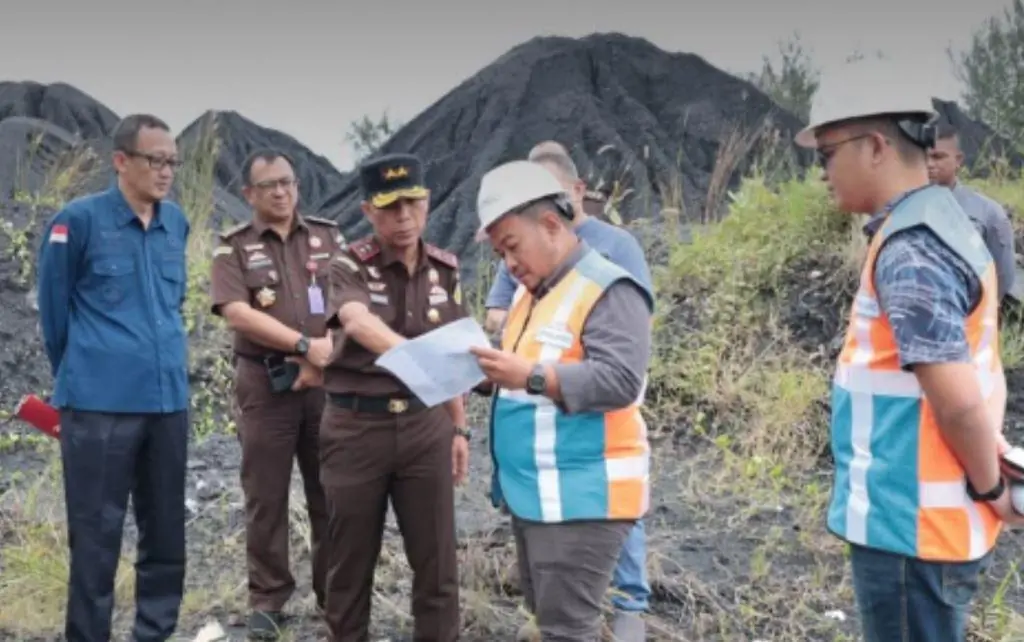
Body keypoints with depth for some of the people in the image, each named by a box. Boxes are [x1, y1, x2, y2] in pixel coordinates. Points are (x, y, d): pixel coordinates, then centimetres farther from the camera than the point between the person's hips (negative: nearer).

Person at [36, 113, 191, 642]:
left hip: (169, 398, 6)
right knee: (96, 538, 1)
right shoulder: (78, 220, -7)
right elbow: (53, 307, 2)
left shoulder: (177, 222, 8)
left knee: (166, 533, 13)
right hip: (100, 402, -5)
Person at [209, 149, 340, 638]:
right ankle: (268, 597, 16)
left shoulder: (328, 237, 8)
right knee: (266, 496, 5)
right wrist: (307, 346, -17)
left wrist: (325, 356, -13)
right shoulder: (233, 248, 2)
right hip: (264, 382, -2)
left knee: (331, 491, 8)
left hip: (326, 378, 2)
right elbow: (238, 313, -12)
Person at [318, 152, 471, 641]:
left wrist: (459, 427, 11)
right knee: (351, 559, 9)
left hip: (425, 425, 3)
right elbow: (360, 323, -31)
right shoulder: (350, 266, -10)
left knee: (436, 559, 6)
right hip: (356, 426, -3)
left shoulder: (445, 269, 5)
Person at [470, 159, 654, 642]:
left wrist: (531, 377, -31)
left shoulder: (609, 290, -13)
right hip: (532, 492, 9)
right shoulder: (529, 293, 16)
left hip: (582, 496, -9)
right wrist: (490, 367, 1)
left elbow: (621, 380, -24)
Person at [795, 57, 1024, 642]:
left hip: (911, 525, -9)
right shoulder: (943, 222, 10)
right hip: (929, 518, 9)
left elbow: (957, 401, -24)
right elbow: (974, 383, 14)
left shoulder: (910, 252, -21)